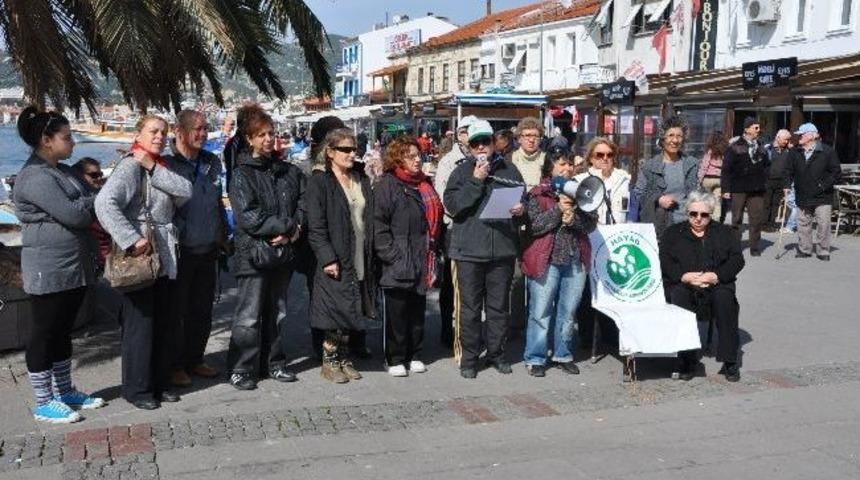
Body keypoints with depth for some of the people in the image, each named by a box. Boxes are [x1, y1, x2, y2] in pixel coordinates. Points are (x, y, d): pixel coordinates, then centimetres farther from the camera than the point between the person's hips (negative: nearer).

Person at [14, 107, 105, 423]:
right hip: (49, 271, -9)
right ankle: (44, 403, 11)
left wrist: (86, 207, -6)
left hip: (75, 267, 9)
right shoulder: (34, 177, -17)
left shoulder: (63, 171, 14)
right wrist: (93, 203, -4)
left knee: (63, 332, 17)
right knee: (43, 335, 2)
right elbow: (73, 214, -23)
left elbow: (87, 207, 17)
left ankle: (64, 391, 28)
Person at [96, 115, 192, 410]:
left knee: (163, 322, 13)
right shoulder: (130, 167, -11)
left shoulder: (161, 168, 15)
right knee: (140, 322, -1)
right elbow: (105, 203, -26)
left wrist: (154, 169, -11)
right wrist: (132, 240, -27)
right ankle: (137, 388, 12)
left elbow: (185, 192, -3)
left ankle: (159, 382, 25)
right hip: (140, 256, -8)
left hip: (164, 258, 8)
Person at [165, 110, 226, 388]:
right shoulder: (166, 164, -10)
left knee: (203, 310, 14)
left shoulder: (212, 162, 12)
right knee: (176, 310, 3)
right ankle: (175, 365, 14)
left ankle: (194, 359, 28)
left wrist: (223, 236, 18)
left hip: (208, 251, 7)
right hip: (179, 251, -6)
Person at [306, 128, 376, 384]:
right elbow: (316, 228, -12)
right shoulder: (320, 183, -7)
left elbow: (369, 220, 14)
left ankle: (344, 359, 25)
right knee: (336, 313, -1)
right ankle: (329, 362, 14)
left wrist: (371, 255, 7)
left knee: (349, 313, 13)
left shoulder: (362, 181, 13)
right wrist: (328, 258, -18)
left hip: (360, 260, 6)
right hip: (335, 261, -6)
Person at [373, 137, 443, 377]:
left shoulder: (425, 184, 14)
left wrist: (432, 253, 12)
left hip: (421, 264, 6)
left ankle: (414, 356, 25)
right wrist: (392, 255, -17)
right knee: (396, 313, 3)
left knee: (417, 311, 13)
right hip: (397, 264, -6)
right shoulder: (387, 186, -7)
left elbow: (435, 221, 20)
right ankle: (395, 359, 14)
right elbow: (378, 224, -13)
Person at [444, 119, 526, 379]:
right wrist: (476, 181, -14)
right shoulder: (462, 172, 3)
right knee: (470, 307, 3)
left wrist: (521, 210, -4)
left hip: (503, 249, 2)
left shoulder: (509, 170, 10)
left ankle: (496, 353, 24)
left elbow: (523, 201, 19)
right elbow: (452, 205, -9)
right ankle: (468, 358, 13)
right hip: (469, 250, -2)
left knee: (499, 306, 11)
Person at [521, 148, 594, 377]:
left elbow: (590, 224, 5)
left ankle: (563, 355, 23)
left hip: (575, 261, 4)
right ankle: (535, 359, 8)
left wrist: (573, 218, -13)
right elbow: (534, 225, -11)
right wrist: (558, 209, -18)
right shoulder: (537, 194, 0)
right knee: (541, 313, -1)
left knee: (568, 313, 11)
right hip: (546, 261, -4)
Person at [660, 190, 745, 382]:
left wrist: (716, 276, -13)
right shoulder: (673, 233, 17)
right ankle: (688, 360, -28)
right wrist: (685, 276, -16)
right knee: (678, 297, -34)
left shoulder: (724, 232, 20)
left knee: (725, 298, -32)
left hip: (716, 285, 1)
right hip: (683, 285, 0)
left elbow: (737, 260, 5)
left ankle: (729, 361, -25)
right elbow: (664, 262, 2)